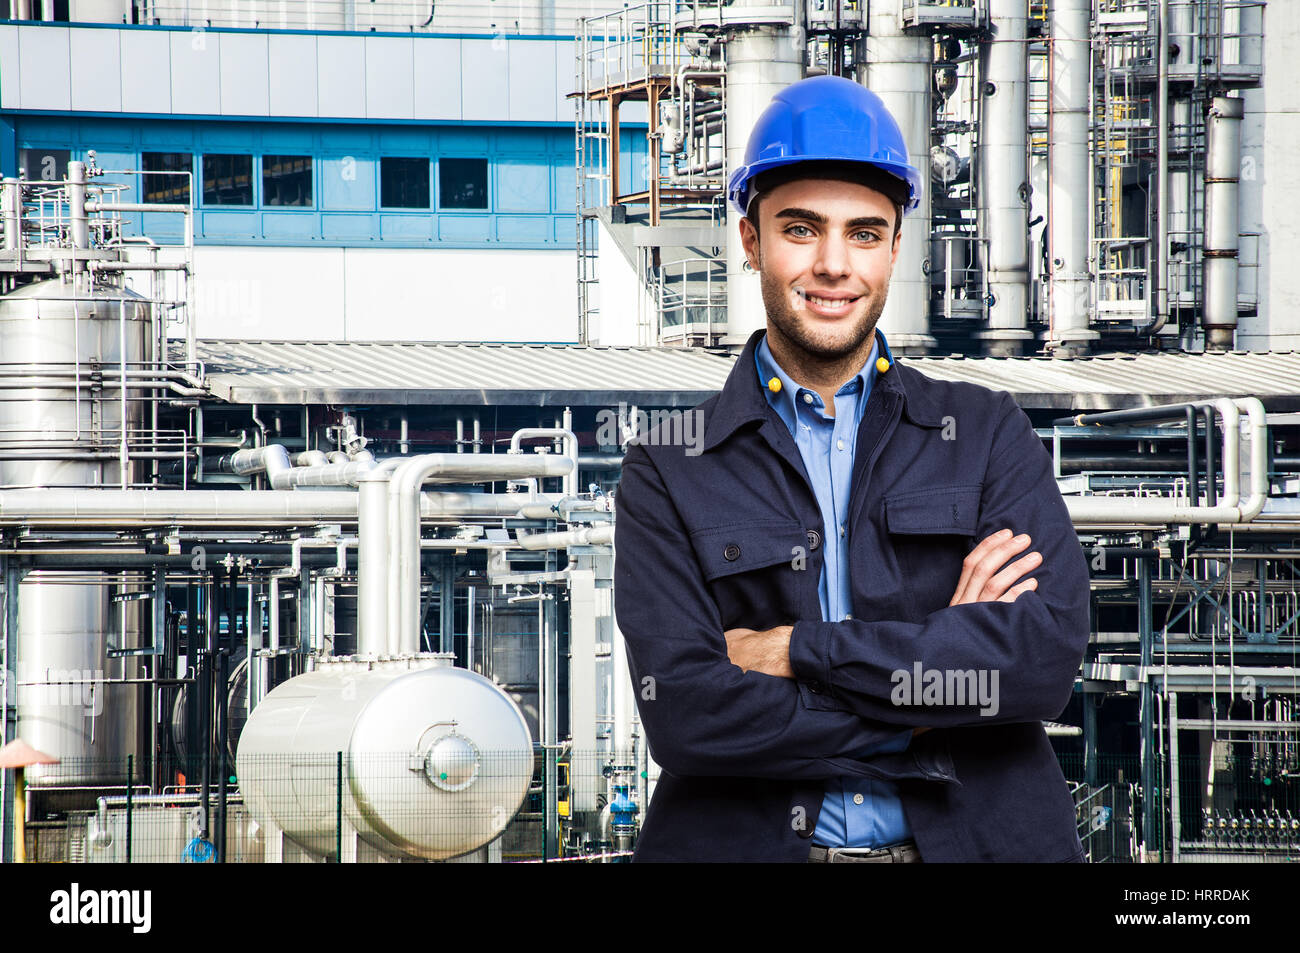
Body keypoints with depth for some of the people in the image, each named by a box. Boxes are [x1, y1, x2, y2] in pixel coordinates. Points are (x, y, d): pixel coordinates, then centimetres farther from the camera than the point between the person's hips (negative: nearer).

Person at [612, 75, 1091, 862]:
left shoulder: (989, 434, 13)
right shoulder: (669, 472, 8)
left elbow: (1050, 651, -2)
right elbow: (682, 715, -4)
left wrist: (796, 651, -5)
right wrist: (940, 683, -5)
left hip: (977, 840, 1)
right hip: (750, 843, -1)